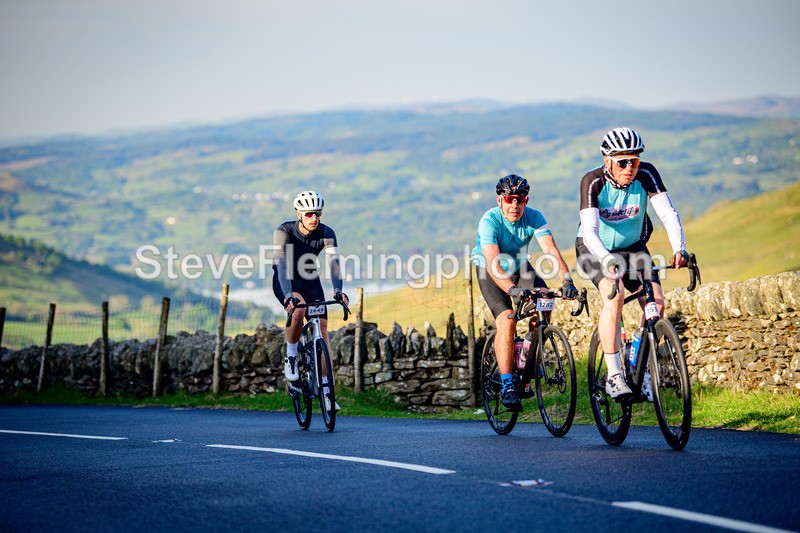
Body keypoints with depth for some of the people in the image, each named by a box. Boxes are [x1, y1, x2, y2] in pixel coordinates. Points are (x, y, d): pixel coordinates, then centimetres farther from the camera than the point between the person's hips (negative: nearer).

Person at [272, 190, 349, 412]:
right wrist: (288, 295, -50)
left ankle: (325, 389, -2)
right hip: (285, 282, -3)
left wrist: (338, 290, -44)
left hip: (310, 281, 3)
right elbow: (281, 264, -36)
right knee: (298, 309, -35)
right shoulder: (284, 231, -26)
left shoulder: (326, 233, -18)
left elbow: (334, 261, -27)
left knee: (322, 328, -7)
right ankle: (290, 358, -12)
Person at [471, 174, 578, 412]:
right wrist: (512, 289, -58)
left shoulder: (534, 217, -20)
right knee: (507, 320, -23)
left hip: (519, 267, 4)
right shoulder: (489, 221, -29)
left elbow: (551, 250, -31)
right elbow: (492, 262, -41)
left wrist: (566, 280, -48)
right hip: (490, 271, -3)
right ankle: (507, 387, -19)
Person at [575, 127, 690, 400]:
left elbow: (668, 213, -26)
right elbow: (590, 231, -35)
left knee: (655, 301, -17)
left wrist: (679, 249, -43)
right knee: (614, 295, -30)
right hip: (595, 249, -3)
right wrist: (608, 260, -53)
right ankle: (613, 376, -25)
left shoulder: (646, 174, -20)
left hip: (632, 247, 3)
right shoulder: (593, 181, -26)